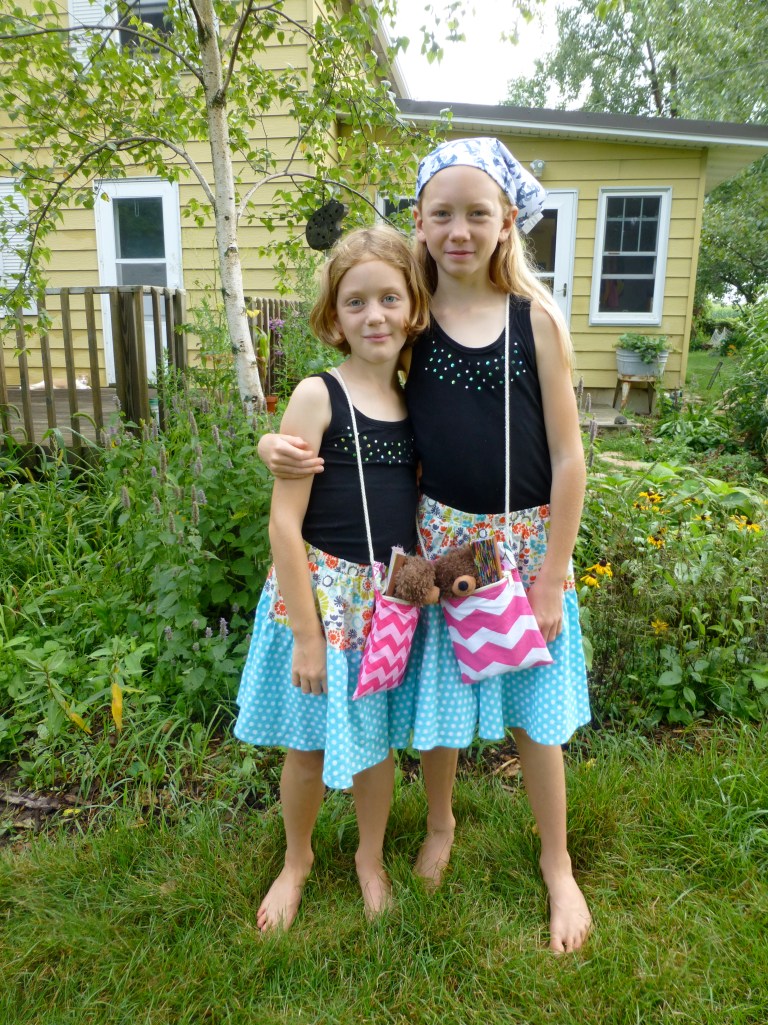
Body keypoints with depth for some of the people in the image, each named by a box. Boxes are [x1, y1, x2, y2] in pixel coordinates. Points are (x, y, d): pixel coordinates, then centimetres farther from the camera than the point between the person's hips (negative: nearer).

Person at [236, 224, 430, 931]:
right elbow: (285, 521, -15)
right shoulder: (318, 397, -12)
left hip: (391, 595, 4)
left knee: (376, 737, 19)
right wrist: (306, 634, -15)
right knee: (310, 744, 13)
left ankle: (371, 859, 45)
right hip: (319, 590, -3)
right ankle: (296, 860, 42)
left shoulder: (418, 402, 3)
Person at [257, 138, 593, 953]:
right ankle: (439, 822, 47)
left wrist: (550, 581, -9)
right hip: (437, 539, 2)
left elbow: (568, 460, -7)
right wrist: (277, 442, -15)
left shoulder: (537, 319, -7)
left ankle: (557, 866, 38)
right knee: (434, 695, 16)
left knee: (533, 710, 12)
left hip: (527, 543, -1)